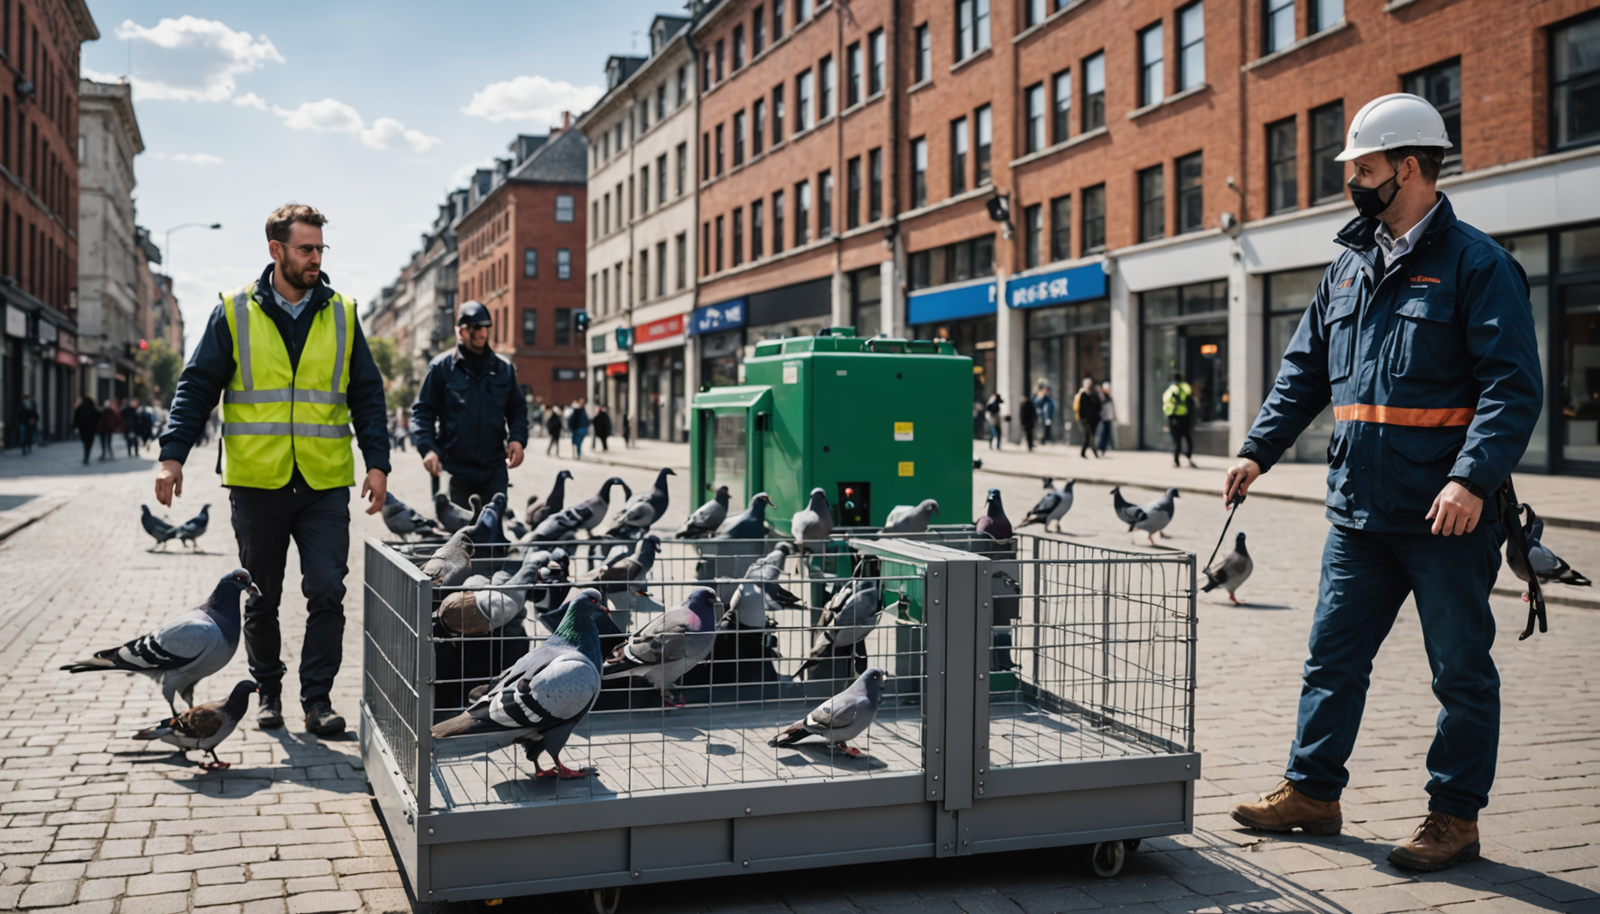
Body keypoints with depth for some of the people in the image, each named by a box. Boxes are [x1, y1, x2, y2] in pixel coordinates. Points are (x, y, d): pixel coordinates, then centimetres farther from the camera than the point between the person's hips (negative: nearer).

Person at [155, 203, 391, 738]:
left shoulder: (341, 315, 7)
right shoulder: (234, 313, 3)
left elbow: (367, 394, 9)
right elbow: (197, 388, 4)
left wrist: (377, 463, 1)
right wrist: (173, 455, -5)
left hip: (325, 484, 0)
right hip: (256, 482, 0)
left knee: (326, 593, -6)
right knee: (262, 600, 11)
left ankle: (317, 698, 5)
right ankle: (268, 692, 27)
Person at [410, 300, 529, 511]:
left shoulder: (504, 368, 10)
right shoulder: (441, 367, 1)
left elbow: (518, 409, 15)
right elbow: (422, 411, 2)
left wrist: (517, 438, -4)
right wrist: (427, 448, -14)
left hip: (495, 470, 2)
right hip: (455, 469, -2)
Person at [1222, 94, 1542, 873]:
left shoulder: (1475, 263, -8)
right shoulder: (1350, 268, 13)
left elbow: (1514, 386, -14)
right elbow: (1304, 371, 19)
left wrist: (1473, 479, -25)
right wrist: (1259, 450, 10)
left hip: (1447, 516, -7)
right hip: (1358, 512, 7)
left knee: (1461, 669, 6)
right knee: (1333, 655, 12)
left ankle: (1454, 816, 18)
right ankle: (1312, 791, 25)